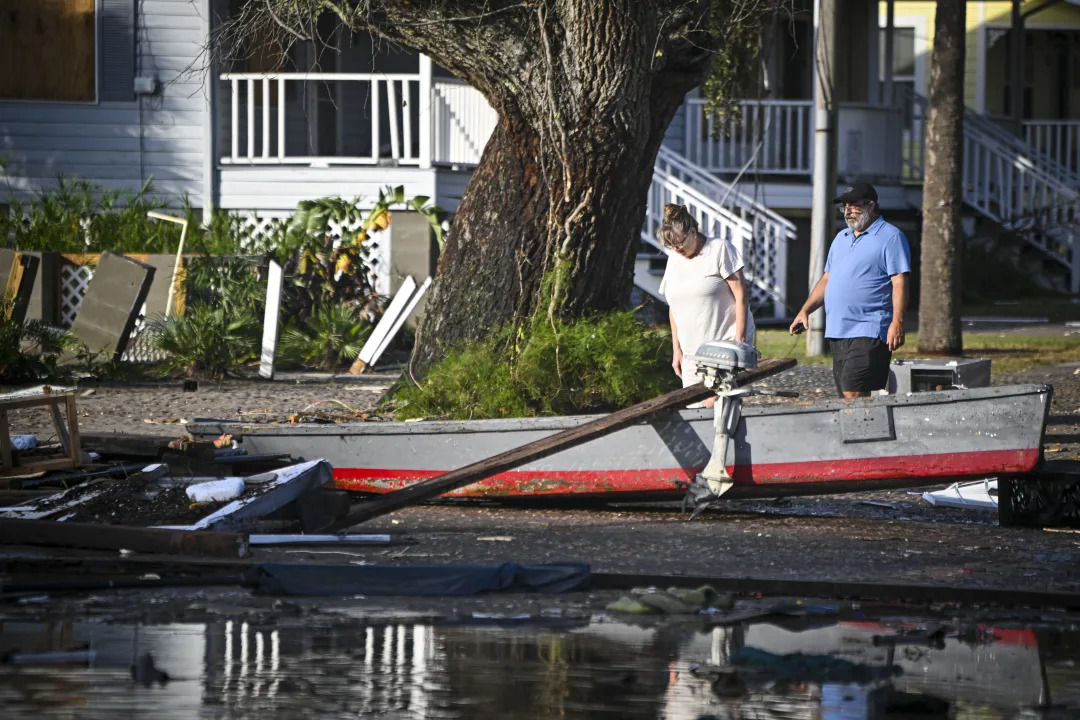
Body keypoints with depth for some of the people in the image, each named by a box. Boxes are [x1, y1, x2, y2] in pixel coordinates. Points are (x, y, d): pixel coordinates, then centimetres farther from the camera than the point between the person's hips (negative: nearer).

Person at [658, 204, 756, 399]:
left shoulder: (720, 249, -5)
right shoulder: (674, 259, 14)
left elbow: (741, 296, -9)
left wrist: (739, 342, -14)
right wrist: (676, 349, 13)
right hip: (692, 352, 6)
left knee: (714, 403, -18)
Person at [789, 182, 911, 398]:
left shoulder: (891, 237, -3)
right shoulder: (841, 238, 21)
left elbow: (899, 283, -10)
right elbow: (827, 280, 26)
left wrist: (897, 322, -19)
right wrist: (805, 310, 14)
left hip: (868, 332, -8)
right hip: (837, 331, 8)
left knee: (853, 394, -19)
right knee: (845, 395, 5)